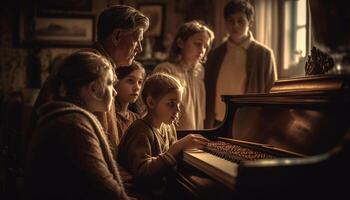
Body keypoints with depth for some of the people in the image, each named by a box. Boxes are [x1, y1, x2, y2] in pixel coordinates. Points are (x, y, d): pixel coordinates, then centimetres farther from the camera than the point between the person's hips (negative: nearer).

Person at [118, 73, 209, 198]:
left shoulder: (168, 126, 5)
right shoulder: (140, 131, -18)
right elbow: (142, 174, -28)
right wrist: (178, 147, -30)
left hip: (164, 187, 7)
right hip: (146, 194, -7)